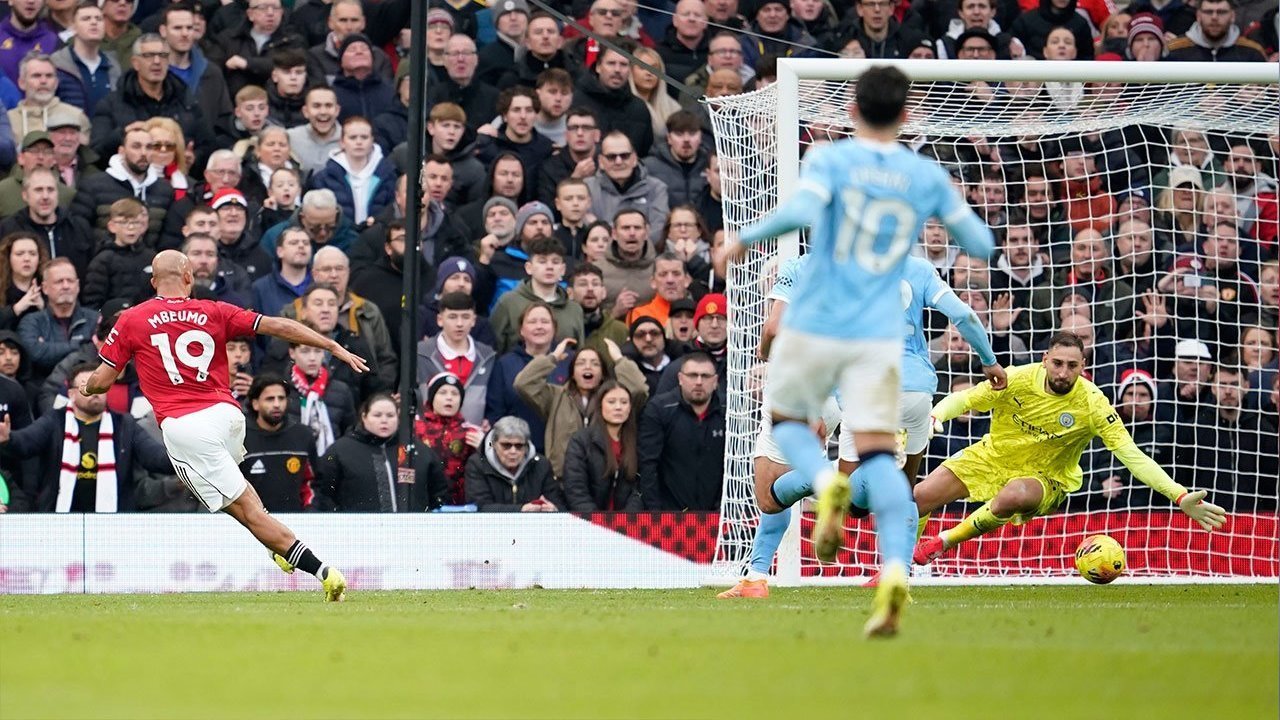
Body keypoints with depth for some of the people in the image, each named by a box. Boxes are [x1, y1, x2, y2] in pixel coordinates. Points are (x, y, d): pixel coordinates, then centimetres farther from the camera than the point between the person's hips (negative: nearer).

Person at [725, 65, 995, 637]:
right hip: (879, 335, 2)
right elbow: (981, 245, 12)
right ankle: (896, 569, -24)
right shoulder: (927, 177, 5)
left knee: (787, 419, 22)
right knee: (877, 452, -1)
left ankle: (827, 485, -13)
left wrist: (749, 237, -9)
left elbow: (802, 210, -24)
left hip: (814, 326, -2)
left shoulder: (830, 159, -5)